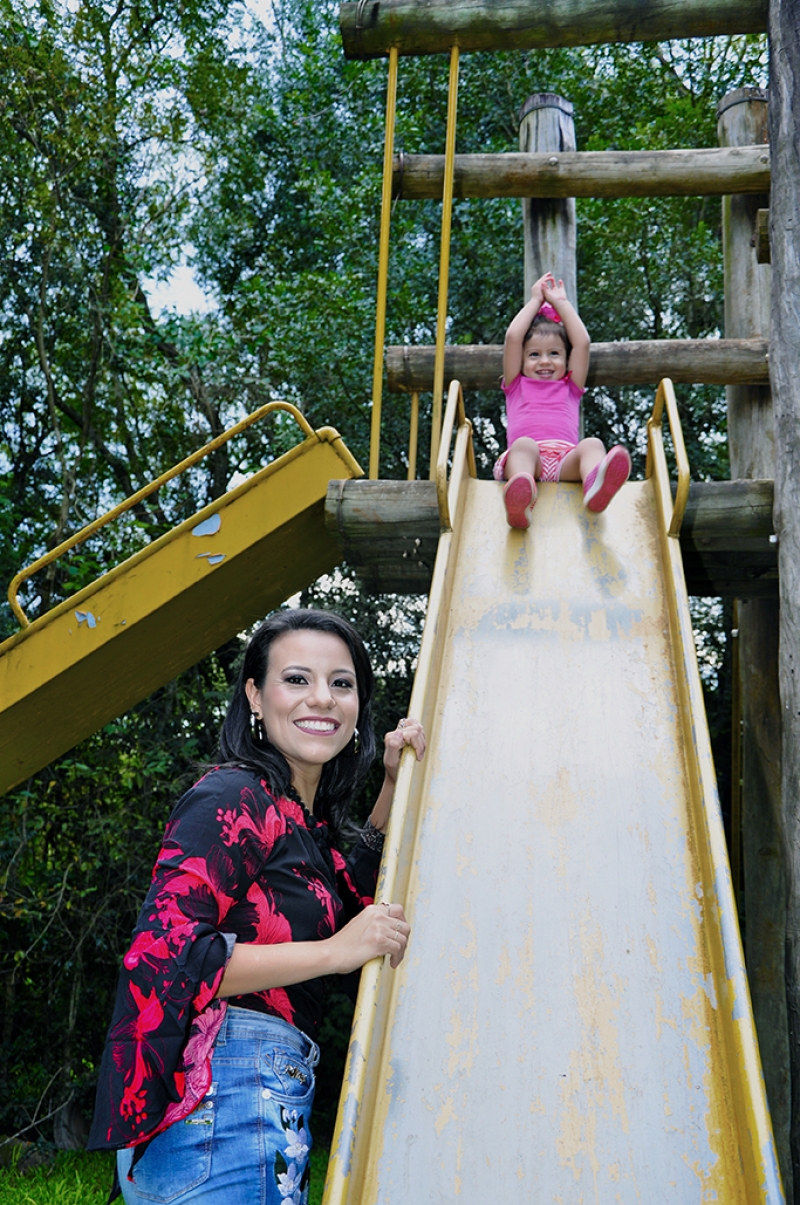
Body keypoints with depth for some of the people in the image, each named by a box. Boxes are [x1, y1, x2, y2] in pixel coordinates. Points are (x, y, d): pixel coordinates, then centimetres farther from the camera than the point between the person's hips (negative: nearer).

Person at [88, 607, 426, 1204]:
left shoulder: (304, 817, 13)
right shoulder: (234, 798, -14)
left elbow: (349, 899, 30)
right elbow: (160, 956, -21)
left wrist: (394, 784, 18)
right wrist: (333, 952, -19)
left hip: (278, 1099, 10)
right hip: (224, 1098, -9)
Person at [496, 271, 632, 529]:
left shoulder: (570, 388, 34)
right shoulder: (516, 387, 31)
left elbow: (582, 342, 26)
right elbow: (512, 337, 21)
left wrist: (560, 302, 34)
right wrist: (535, 300, 31)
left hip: (565, 459, 2)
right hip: (524, 457, -1)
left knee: (591, 444, -29)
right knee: (523, 444, -34)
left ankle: (596, 487, -65)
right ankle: (519, 500, -67)